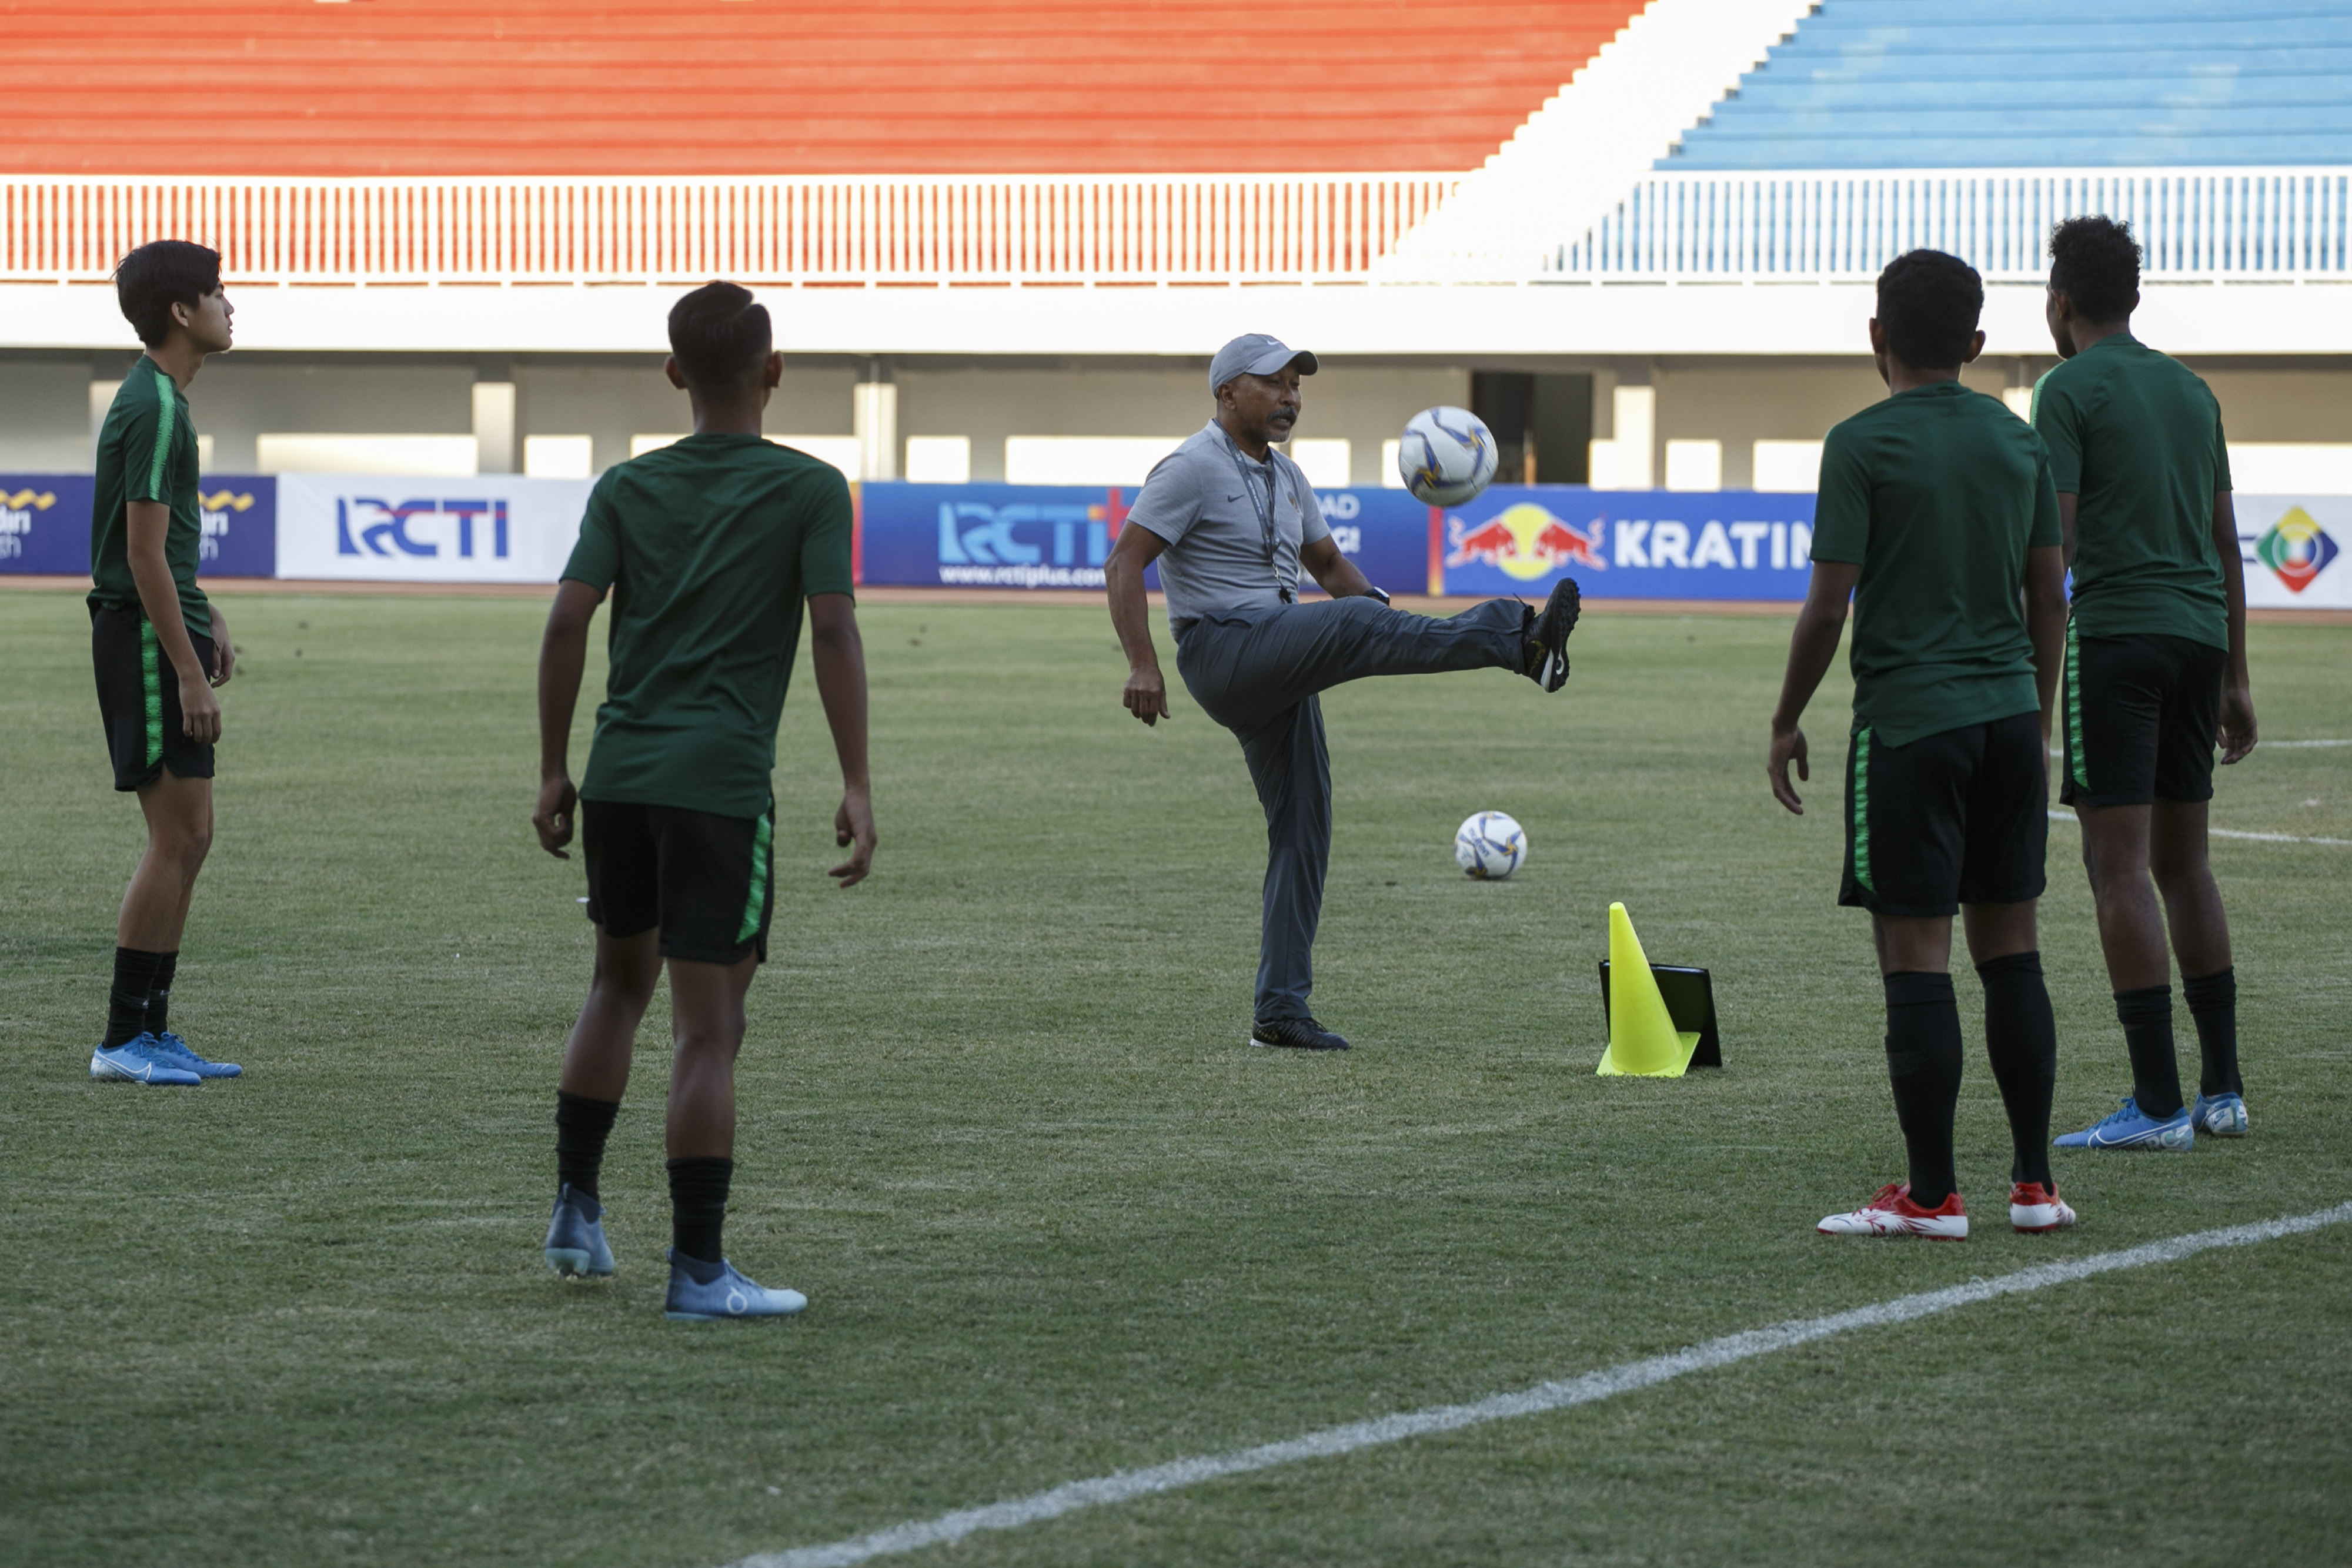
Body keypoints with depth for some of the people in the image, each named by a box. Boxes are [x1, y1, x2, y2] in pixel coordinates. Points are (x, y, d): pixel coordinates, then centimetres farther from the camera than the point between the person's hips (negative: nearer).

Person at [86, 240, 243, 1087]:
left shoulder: (160, 399, 15)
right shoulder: (153, 409, -17)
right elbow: (144, 555, -20)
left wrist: (207, 621, 21)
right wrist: (190, 671, -20)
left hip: (168, 631, 10)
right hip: (147, 638, -10)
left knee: (189, 837, 11)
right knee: (177, 837, -9)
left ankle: (152, 1028, 15)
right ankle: (123, 1039, -5)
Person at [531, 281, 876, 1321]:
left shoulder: (627, 488, 10)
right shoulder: (808, 491, 1)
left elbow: (569, 621, 1)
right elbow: (834, 630, -8)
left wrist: (552, 771, 7)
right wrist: (856, 787, -7)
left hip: (617, 771, 5)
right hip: (720, 782, -4)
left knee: (621, 976, 26)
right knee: (708, 1024, -4)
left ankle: (576, 1207, 26)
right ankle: (697, 1269, -6)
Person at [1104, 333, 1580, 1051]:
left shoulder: (1285, 477, 20)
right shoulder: (1193, 469, -6)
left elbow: (1328, 564, 28)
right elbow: (1123, 566, -12)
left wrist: (1384, 618, 5)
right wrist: (1142, 665, -24)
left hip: (1279, 677, 9)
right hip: (1222, 650, -9)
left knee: (1303, 831, 4)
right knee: (1350, 624, -31)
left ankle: (1281, 1010, 6)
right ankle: (1520, 643, -48)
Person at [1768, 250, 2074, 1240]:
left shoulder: (1863, 445, -8)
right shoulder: (2019, 442, 8)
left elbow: (1827, 605, -11)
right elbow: (2050, 600, 12)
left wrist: (1786, 723, 1)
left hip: (1908, 721, -6)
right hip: (2008, 714, 6)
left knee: (1915, 959, -3)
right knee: (2010, 950, 10)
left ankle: (1932, 1196, -3)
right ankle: (2034, 1184, 11)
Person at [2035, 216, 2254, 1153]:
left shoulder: (2070, 390, -5)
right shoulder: (2191, 390, 17)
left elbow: (2052, 542, -11)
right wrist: (2234, 679, 24)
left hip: (2114, 634, -7)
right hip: (2200, 633, 7)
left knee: (2119, 866, -6)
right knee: (2183, 861, 15)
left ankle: (2158, 1105, -10)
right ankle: (2222, 1090, 15)